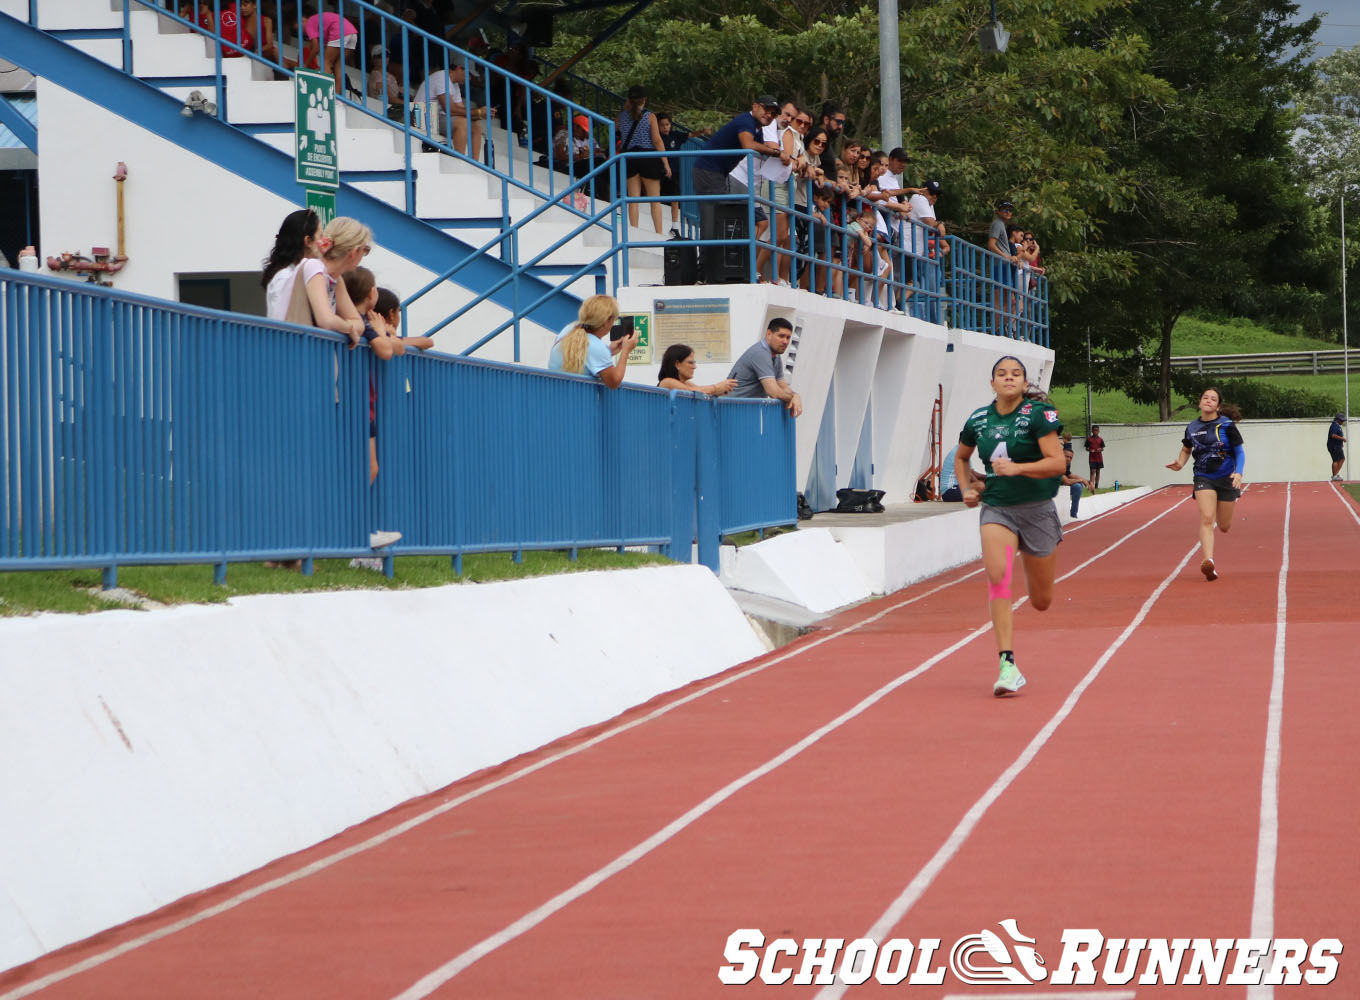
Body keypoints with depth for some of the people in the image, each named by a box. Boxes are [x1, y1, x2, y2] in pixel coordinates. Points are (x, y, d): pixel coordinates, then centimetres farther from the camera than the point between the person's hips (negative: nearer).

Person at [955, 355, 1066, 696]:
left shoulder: (1038, 414, -9)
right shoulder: (978, 420, 4)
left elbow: (1057, 463, -16)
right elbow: (961, 457, 24)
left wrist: (1018, 468, -29)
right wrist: (967, 488, 6)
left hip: (1037, 510, -2)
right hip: (996, 510, 2)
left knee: (1041, 602, 11)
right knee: (997, 577, -25)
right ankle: (1007, 665, -27)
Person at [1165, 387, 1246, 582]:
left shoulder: (1226, 425, -6)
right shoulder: (1192, 427, 3)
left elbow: (1240, 451, -3)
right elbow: (1186, 449, 21)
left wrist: (1239, 473, -19)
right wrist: (1180, 463, 1)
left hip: (1226, 478, -1)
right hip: (1203, 478, 1)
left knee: (1224, 526, 11)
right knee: (1207, 519, -20)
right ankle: (1209, 561, -31)